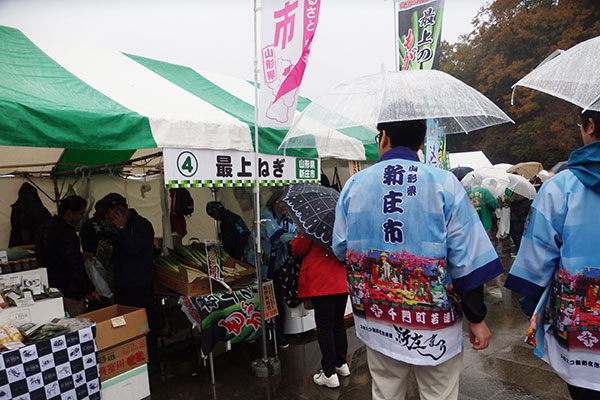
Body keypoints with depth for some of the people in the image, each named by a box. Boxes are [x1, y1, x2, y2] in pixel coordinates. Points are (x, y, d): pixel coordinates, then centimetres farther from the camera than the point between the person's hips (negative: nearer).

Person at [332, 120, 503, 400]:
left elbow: (341, 250, 4)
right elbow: (468, 260, -10)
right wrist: (476, 318, -1)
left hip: (375, 318, 2)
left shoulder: (354, 185, -3)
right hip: (435, 324, -2)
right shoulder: (444, 183, -9)